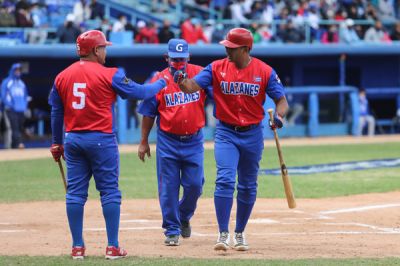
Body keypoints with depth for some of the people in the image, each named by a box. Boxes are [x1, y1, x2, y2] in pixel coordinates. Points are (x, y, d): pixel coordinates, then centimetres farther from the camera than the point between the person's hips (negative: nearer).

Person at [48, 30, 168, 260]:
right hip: (101, 140, -4)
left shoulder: (62, 77, 6)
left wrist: (57, 143, 20)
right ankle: (113, 247, 0)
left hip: (73, 140, 4)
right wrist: (161, 83, 14)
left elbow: (56, 113, 11)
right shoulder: (109, 75, -9)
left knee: (76, 193, 7)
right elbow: (139, 92, -4)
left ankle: (77, 247, 7)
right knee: (110, 191, 2)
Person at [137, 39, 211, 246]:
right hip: (168, 141, -1)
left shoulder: (200, 74, 0)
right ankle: (172, 230, 10)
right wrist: (144, 142, 4)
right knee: (168, 188, 0)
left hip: (194, 141, 1)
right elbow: (149, 113, 4)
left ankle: (184, 217, 30)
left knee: (194, 185, 2)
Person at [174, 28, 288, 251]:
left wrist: (278, 116, -26)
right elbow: (192, 86, -13)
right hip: (226, 133, -1)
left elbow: (282, 100, -5)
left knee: (248, 187, 11)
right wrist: (182, 80, -35)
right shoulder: (217, 68, -5)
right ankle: (223, 234, -14)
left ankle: (240, 233, 26)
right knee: (225, 180, -17)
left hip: (253, 134, 1)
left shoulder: (264, 71, -6)